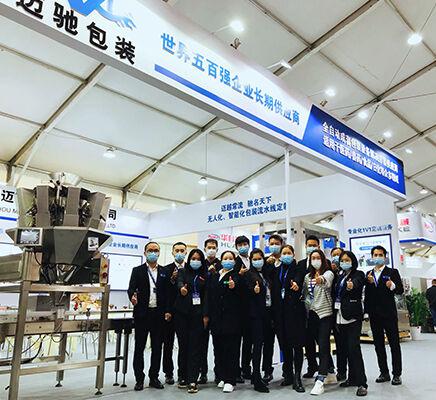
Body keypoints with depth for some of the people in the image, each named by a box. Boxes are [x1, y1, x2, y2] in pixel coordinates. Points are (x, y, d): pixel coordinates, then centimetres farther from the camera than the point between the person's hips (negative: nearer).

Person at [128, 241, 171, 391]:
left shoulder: (164, 272, 9)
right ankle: (139, 379, 16)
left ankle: (154, 377, 20)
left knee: (157, 347, 8)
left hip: (158, 314, 2)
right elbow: (131, 289, -6)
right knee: (139, 347, 5)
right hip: (142, 314, -2)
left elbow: (167, 292, 6)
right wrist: (132, 297, -28)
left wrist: (167, 311, -2)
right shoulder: (137, 271, 4)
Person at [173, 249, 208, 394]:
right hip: (182, 313, 1)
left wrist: (205, 315, -5)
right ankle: (183, 377, 17)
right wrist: (181, 288, -39)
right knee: (183, 345, 5)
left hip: (198, 314, 0)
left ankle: (192, 381, -2)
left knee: (195, 346, -4)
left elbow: (207, 295, 3)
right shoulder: (183, 272, 7)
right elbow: (179, 282, -14)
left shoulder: (205, 276, 8)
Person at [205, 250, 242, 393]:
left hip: (232, 316, -4)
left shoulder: (236, 274, 1)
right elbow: (209, 296, 13)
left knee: (231, 348, -3)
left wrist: (233, 285, -45)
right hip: (216, 316, 5)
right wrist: (207, 315, 8)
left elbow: (237, 283, -22)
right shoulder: (214, 276, 14)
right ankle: (222, 377, 22)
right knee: (219, 347, 9)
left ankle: (230, 380, 4)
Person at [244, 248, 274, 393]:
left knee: (267, 342, 8)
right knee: (258, 343, -7)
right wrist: (254, 290, -32)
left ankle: (256, 375, 21)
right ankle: (257, 381, -3)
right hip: (256, 313, -6)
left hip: (267, 312, 6)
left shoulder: (267, 273, 14)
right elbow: (247, 292, -12)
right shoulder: (249, 274, -2)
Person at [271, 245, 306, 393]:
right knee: (284, 344, 9)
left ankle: (297, 377, 1)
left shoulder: (299, 269, 1)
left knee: (297, 344, -4)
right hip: (280, 311, 4)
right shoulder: (276, 270, 15)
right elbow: (273, 289, 12)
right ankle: (288, 374, 21)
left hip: (295, 310, -4)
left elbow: (299, 279, -21)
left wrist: (296, 283, -43)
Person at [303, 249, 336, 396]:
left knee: (323, 346, -9)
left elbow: (327, 280, -31)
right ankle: (330, 374, 27)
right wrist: (307, 305, 0)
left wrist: (321, 279, -52)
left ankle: (320, 381, -9)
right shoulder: (307, 277, 12)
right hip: (311, 314, 5)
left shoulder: (328, 273, -5)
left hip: (325, 313, -5)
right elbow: (305, 294, 16)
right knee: (323, 345, 14)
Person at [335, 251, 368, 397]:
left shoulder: (358, 274, -2)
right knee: (345, 348, 10)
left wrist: (351, 285, -51)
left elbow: (357, 283, -26)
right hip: (340, 317, 6)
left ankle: (362, 383, -6)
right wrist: (335, 318, 5)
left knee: (353, 348, -11)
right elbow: (335, 294, 12)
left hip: (353, 316, -6)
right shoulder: (339, 277, 16)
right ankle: (352, 378, 22)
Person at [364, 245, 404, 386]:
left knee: (394, 343, 2)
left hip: (389, 313, -4)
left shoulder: (392, 272, 2)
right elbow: (366, 294, 7)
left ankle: (396, 374, 11)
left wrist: (393, 286, -28)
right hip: (374, 315, 4)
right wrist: (369, 282, -11)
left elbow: (400, 290, -8)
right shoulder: (368, 275, 12)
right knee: (378, 344, 9)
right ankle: (384, 373, 19)